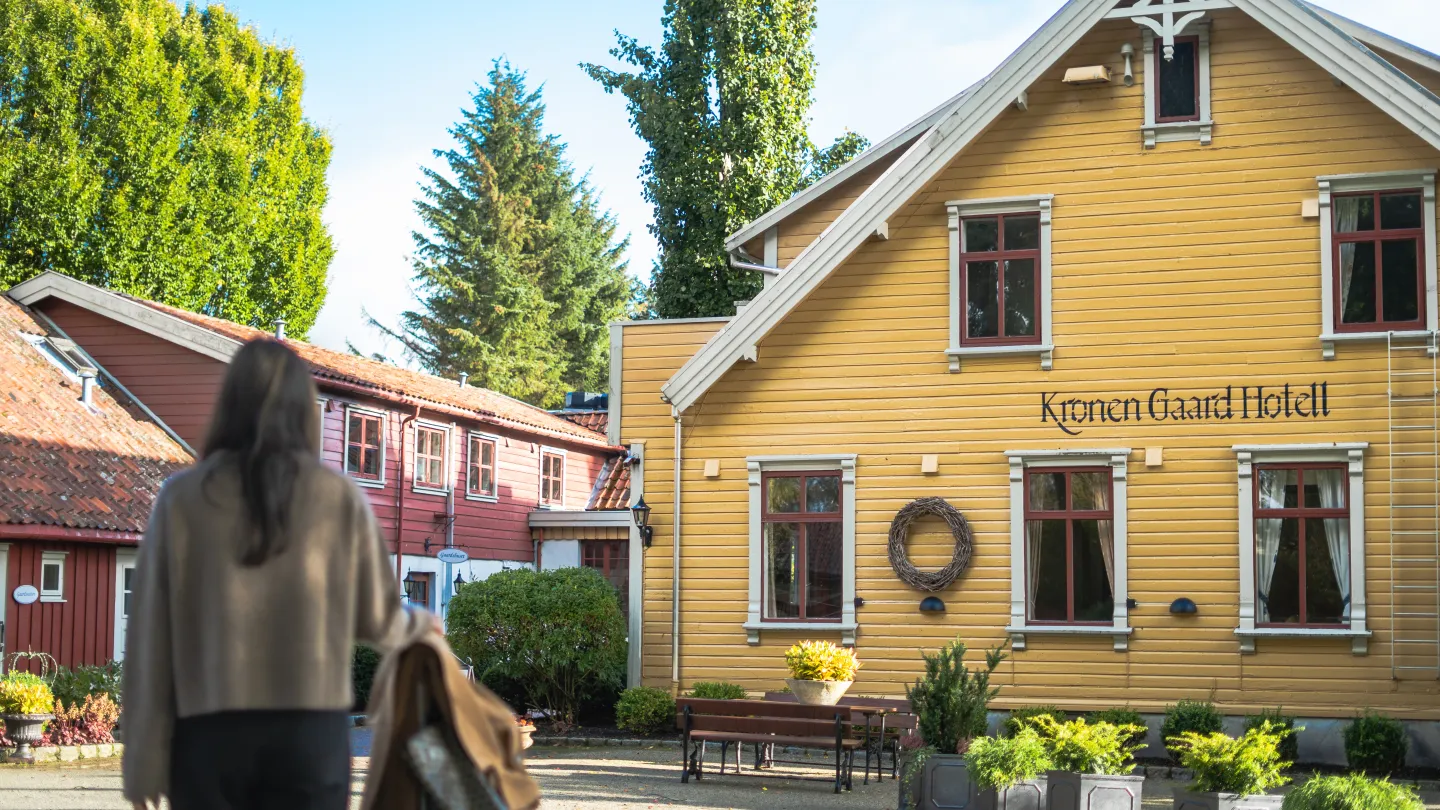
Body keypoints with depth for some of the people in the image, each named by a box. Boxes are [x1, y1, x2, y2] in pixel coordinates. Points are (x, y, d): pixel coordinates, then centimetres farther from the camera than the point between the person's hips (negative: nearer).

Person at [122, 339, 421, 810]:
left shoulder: (183, 498, -1)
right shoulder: (340, 498, 0)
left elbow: (151, 638, 0)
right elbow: (377, 619, 11)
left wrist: (144, 760, 6)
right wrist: (418, 628, 35)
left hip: (210, 734, 0)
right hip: (311, 733, 0)